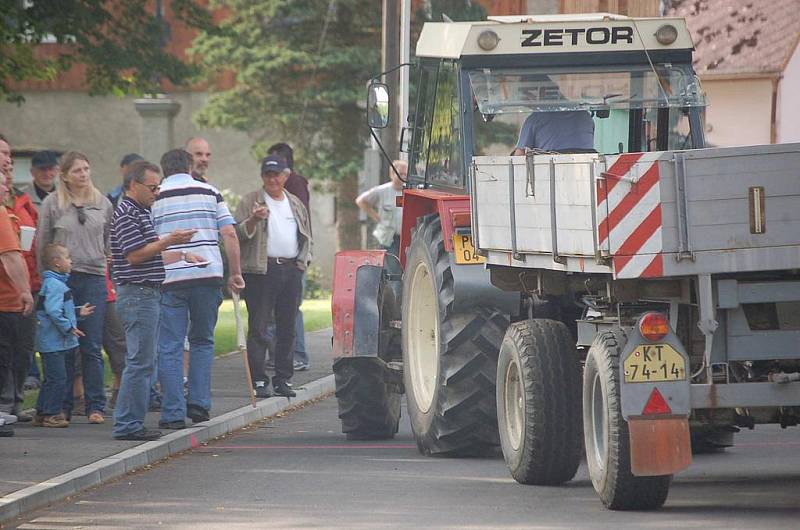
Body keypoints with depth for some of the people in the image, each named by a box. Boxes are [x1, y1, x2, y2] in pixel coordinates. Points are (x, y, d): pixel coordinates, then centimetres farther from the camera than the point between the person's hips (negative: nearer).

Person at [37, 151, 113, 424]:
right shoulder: (52, 204, 2)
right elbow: (42, 245, 4)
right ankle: (62, 406, 7)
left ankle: (95, 406, 4)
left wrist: (109, 271, 13)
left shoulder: (103, 203, 9)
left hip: (94, 279, 1)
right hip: (62, 279, -1)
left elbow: (110, 243, 17)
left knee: (92, 348, 0)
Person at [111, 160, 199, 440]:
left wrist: (181, 255, 19)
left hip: (148, 294, 11)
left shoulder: (142, 213, 20)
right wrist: (169, 241, -18)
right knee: (140, 362, -11)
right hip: (137, 294, -11)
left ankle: (130, 423, 14)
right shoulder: (126, 214, -12)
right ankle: (127, 424, -10)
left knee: (145, 361, 11)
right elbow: (135, 255, -19)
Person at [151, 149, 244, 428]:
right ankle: (199, 403, 9)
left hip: (170, 279, -1)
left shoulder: (155, 198, 5)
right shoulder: (209, 192, 8)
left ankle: (173, 413, -1)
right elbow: (229, 234, 2)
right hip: (208, 276, 1)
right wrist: (235, 273, 8)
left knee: (170, 347, 3)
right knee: (203, 341, 17)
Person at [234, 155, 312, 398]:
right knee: (258, 328, -7)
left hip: (291, 269, 5)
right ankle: (258, 381, -6)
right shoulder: (250, 201, 2)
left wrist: (304, 259, 14)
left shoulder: (296, 204, 18)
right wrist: (253, 220, -23)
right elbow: (238, 233, -5)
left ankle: (283, 379, 13)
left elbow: (306, 236, 27)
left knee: (287, 328, 7)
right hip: (261, 270, -5)